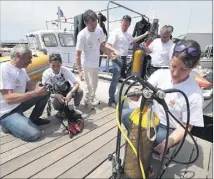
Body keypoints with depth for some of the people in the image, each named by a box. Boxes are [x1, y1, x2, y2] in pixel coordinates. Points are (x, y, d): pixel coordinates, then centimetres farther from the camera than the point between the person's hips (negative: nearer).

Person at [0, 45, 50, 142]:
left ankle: (34, 119, 14)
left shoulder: (22, 68, 4)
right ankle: (8, 124, 5)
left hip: (19, 103, 9)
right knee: (33, 134, -22)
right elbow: (9, 99, -32)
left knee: (45, 93, 1)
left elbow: (31, 86, 3)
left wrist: (40, 88, -18)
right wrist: (35, 93, -34)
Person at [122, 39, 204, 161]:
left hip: (169, 130, -3)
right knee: (125, 115, -16)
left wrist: (166, 144, -27)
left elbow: (186, 126, -14)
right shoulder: (161, 74, -12)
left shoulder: (195, 94, -21)